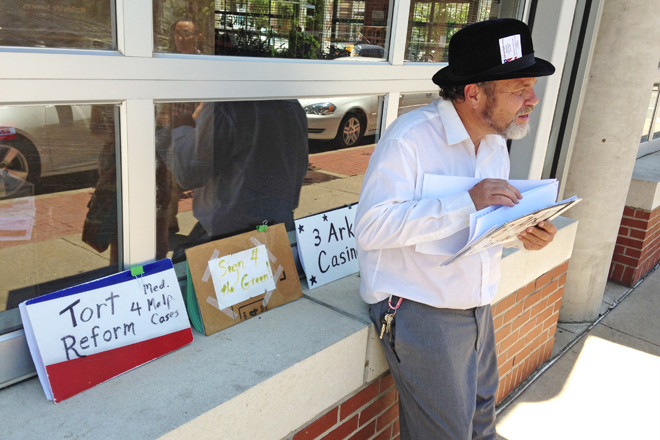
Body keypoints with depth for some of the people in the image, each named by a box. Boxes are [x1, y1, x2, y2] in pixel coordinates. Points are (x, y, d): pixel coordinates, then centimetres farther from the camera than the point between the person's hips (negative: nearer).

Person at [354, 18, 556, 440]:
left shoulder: (496, 143, 8)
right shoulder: (410, 137, -20)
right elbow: (371, 227, -27)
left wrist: (523, 232, -6)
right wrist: (466, 203, -31)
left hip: (476, 306, 8)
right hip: (420, 310, -8)